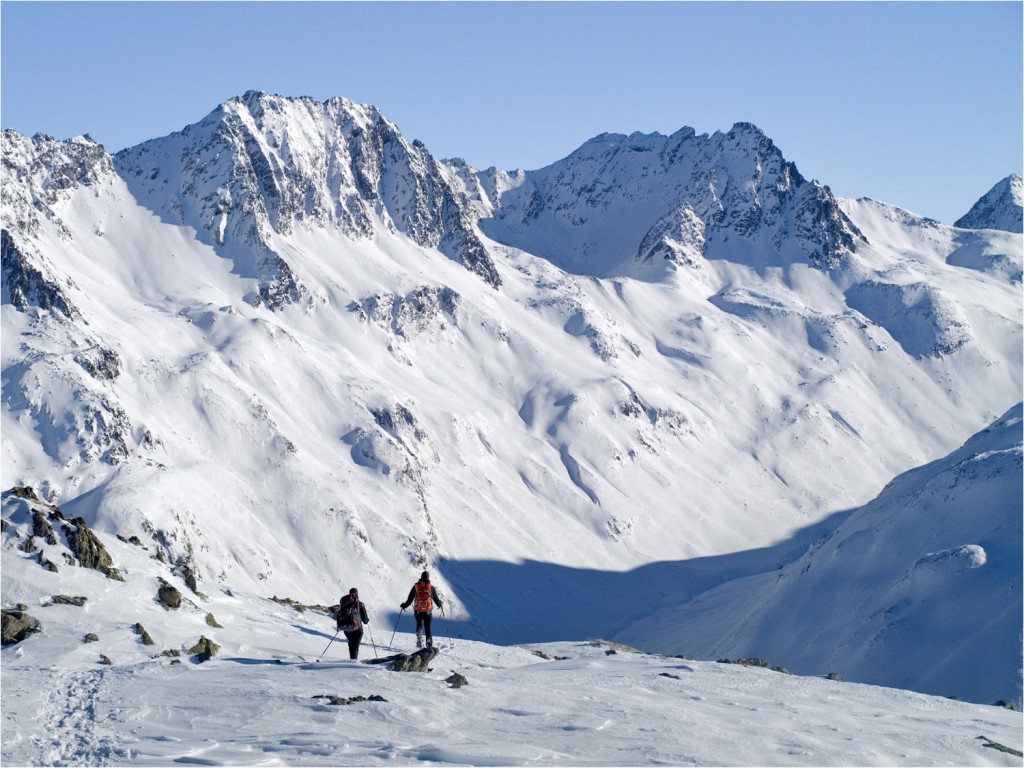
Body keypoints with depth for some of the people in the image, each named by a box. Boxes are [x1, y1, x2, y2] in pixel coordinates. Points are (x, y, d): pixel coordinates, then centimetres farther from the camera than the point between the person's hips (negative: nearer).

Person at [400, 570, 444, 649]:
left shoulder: (416, 586, -2)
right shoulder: (431, 587, -2)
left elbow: (410, 599, 0)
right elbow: (436, 599, 5)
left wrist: (404, 606, 17)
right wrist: (440, 604, 26)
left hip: (417, 610, 1)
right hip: (428, 611, -1)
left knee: (419, 625, 19)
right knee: (428, 628, 6)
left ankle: (419, 641, 1)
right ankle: (429, 644, -2)